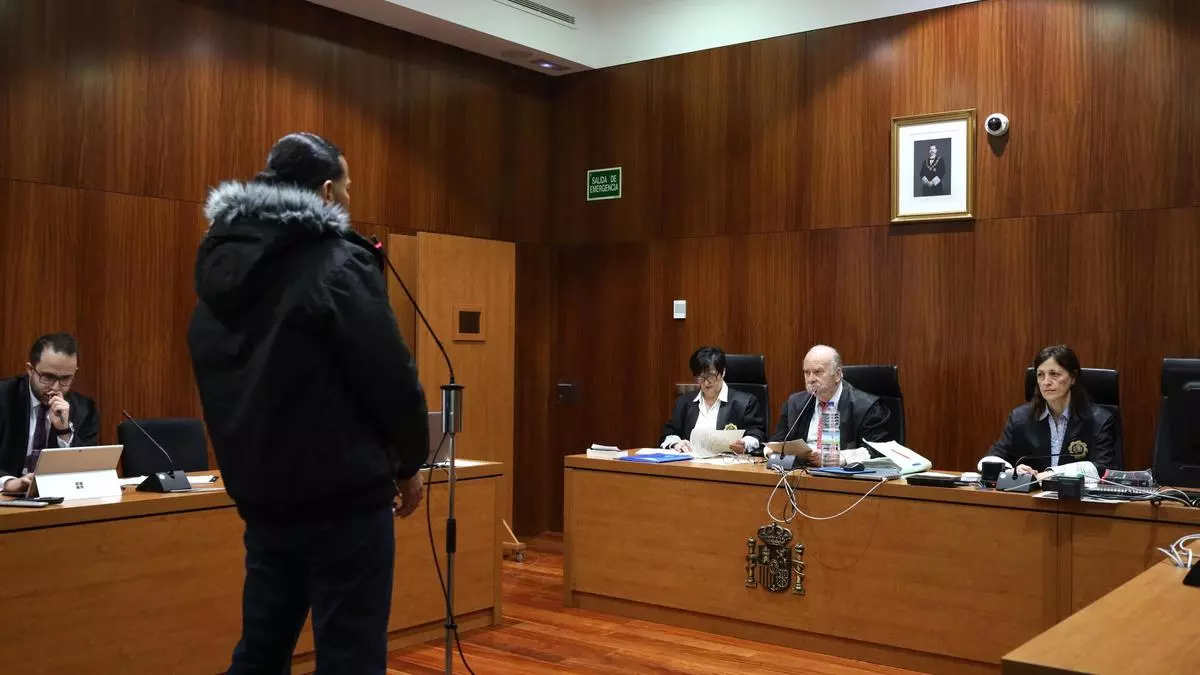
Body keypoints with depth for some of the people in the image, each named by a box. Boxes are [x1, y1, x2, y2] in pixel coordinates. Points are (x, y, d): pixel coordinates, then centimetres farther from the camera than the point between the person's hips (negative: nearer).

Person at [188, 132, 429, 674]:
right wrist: (409, 462, -2)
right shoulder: (337, 262, -13)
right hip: (343, 497, -7)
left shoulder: (221, 267, 10)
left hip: (259, 495, 8)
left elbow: (224, 382, 15)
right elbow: (389, 375, -14)